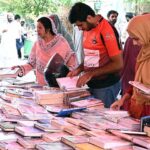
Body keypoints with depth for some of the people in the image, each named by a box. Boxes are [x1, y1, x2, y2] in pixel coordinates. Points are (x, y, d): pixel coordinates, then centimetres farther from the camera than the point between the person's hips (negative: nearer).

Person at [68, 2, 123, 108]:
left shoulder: (106, 30, -18)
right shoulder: (87, 29, 7)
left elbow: (118, 64, -19)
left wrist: (91, 74, -19)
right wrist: (78, 70, 3)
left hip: (106, 86, -7)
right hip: (91, 84, 7)